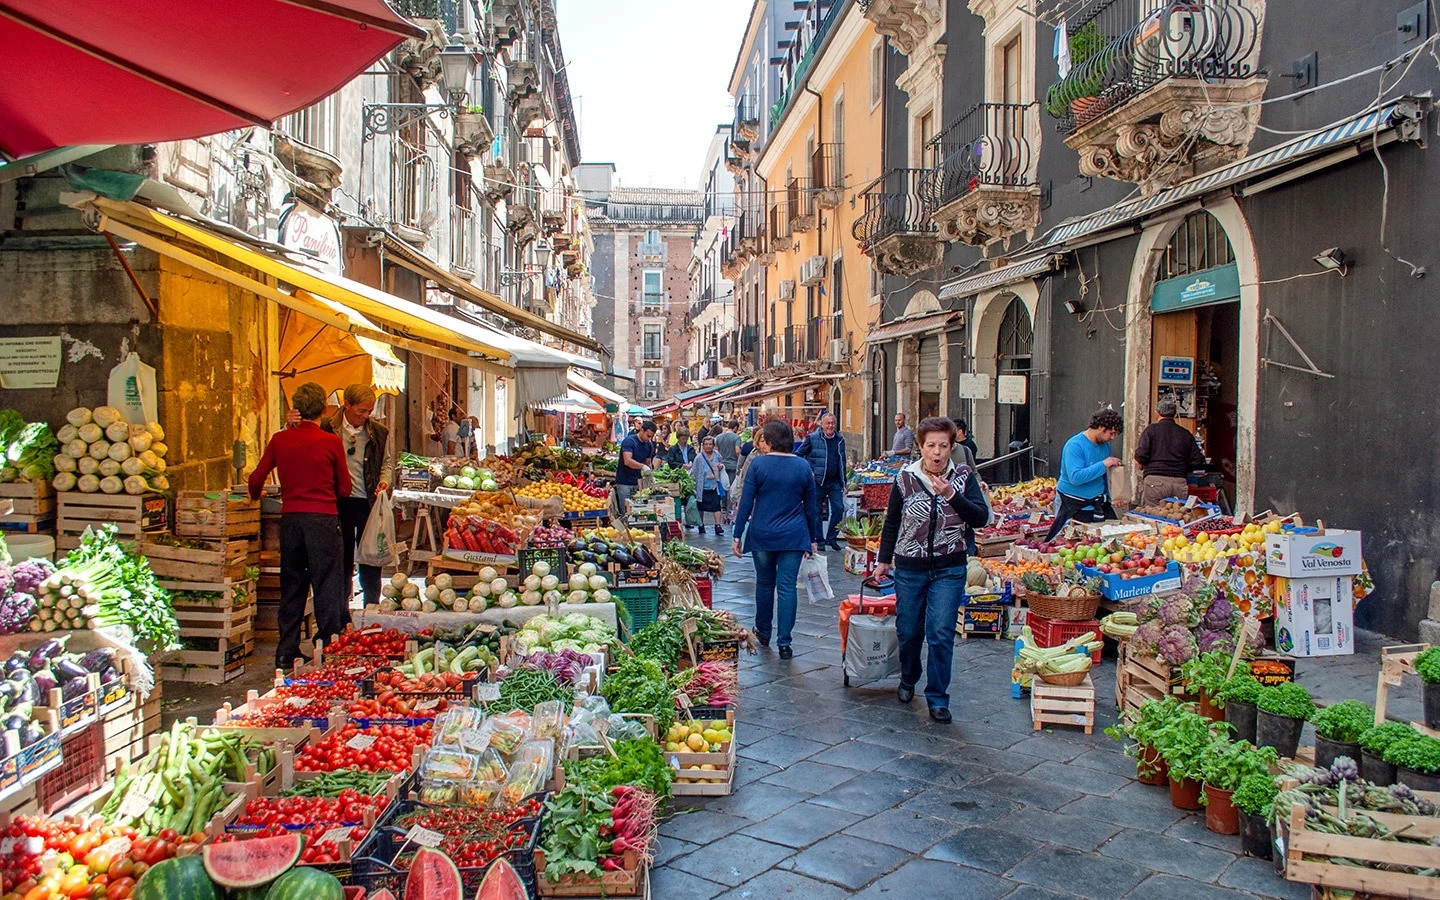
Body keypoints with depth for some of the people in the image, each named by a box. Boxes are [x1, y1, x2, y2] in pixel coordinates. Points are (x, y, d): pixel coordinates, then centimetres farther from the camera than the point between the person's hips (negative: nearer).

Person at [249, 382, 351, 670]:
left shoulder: (280, 440, 2)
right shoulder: (331, 441, -6)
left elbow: (256, 479, 9)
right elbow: (345, 488, 0)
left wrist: (255, 497, 31)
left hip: (290, 517, 4)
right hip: (323, 518, -4)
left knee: (291, 586, 14)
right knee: (327, 586, 4)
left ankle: (286, 654, 21)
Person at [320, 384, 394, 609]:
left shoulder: (379, 432, 2)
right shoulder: (327, 428, -3)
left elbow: (387, 462, 15)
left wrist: (385, 480, -5)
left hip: (369, 503, 1)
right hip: (338, 502, -1)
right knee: (341, 558, 8)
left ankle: (372, 608, 19)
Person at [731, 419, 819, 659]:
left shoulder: (757, 464, -6)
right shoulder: (803, 466, 1)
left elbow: (746, 502, -6)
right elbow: (811, 505, 6)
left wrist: (738, 535, 0)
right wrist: (813, 539, 14)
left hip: (762, 535, -1)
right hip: (794, 536, 1)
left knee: (764, 583, 16)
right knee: (787, 587, 2)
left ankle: (763, 632, 30)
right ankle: (784, 643, 0)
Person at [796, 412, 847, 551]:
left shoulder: (840, 440, 9)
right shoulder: (812, 439, -5)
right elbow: (798, 455, -1)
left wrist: (844, 482, 16)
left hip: (835, 482, 4)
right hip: (818, 482, -4)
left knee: (839, 508, -3)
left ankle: (831, 537, 12)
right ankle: (819, 540, 16)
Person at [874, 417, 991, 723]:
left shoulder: (965, 477, -2)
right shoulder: (905, 478, -1)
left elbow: (981, 518, -13)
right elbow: (892, 522, 9)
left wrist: (952, 496, -26)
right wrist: (884, 559, 11)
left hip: (949, 570, -1)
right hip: (910, 568, 1)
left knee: (941, 635, -6)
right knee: (908, 631, 11)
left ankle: (938, 698, 8)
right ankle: (908, 680, 38)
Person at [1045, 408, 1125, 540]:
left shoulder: (1105, 445, 10)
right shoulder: (1074, 445, -15)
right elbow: (1075, 477, -26)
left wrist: (1108, 498, 17)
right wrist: (1103, 465, -21)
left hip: (1099, 504, 7)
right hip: (1074, 506, -7)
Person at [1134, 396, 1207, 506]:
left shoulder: (1151, 429, 1)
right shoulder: (1185, 433, 11)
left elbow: (1141, 455, -8)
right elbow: (1198, 461, 9)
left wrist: (1141, 467, 13)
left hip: (1155, 481, -3)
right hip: (1179, 483, 3)